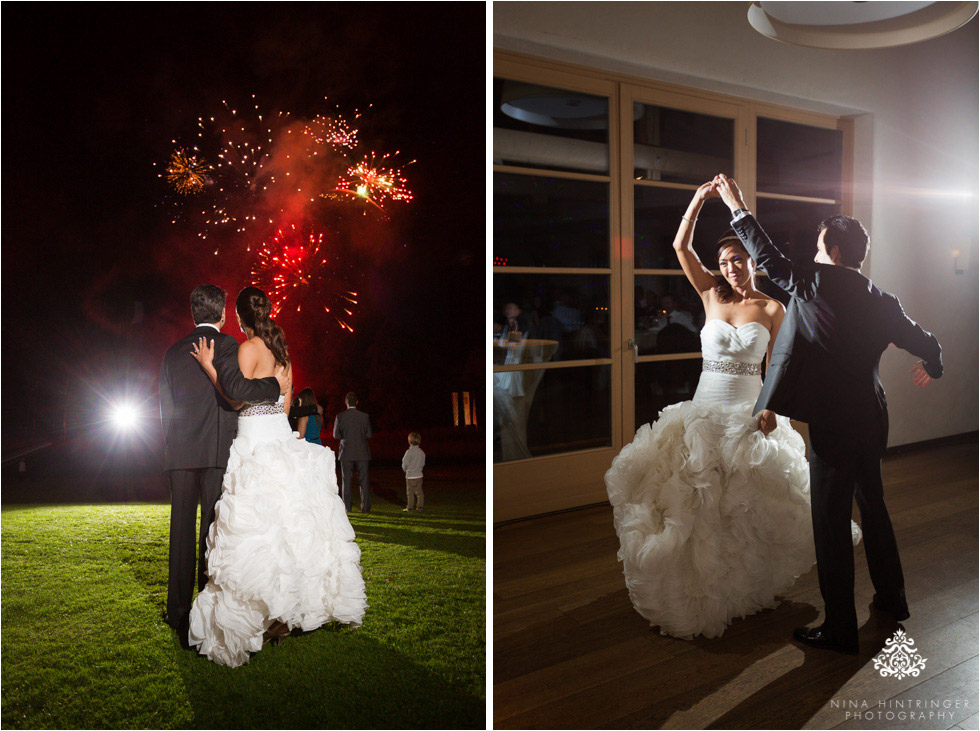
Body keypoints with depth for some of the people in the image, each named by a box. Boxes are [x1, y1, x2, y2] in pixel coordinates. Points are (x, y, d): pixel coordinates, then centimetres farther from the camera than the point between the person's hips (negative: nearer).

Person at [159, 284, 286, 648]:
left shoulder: (173, 352, 13)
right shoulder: (225, 344, -4)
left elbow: (166, 405, 15)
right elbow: (236, 387, -20)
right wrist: (275, 385, -8)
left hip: (179, 453, 5)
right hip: (216, 451, -5)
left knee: (182, 529, 9)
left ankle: (179, 611, 13)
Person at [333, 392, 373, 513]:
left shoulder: (339, 417, -6)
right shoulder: (365, 416, -5)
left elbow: (336, 435, -3)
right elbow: (369, 435, -2)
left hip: (346, 453, 0)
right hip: (362, 453, 0)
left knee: (347, 480, 7)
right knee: (364, 480, 6)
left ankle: (347, 506, 8)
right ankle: (365, 507, 6)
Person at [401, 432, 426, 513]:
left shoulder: (409, 452, -16)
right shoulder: (421, 452, 2)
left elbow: (405, 464, -13)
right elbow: (423, 464, 9)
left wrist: (405, 470, 6)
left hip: (410, 476, -6)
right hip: (419, 475, 6)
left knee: (410, 492, 2)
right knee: (419, 491, 12)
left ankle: (409, 507, 7)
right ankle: (420, 506, 15)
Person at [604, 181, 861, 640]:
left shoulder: (772, 309, 2)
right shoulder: (712, 297, 5)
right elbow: (680, 246, -3)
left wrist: (770, 406, -16)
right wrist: (699, 199, -11)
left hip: (750, 414, -1)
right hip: (704, 412, 1)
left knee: (749, 505, 3)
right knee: (695, 501, 1)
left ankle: (746, 588, 22)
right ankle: (700, 591, 17)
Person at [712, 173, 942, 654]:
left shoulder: (819, 285, -11)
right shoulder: (882, 301, 7)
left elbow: (769, 259, -2)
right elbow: (926, 344, 15)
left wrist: (738, 208, 9)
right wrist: (930, 368, 39)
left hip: (833, 424, -7)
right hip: (872, 418, 8)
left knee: (831, 523, 1)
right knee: (873, 506, 24)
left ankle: (839, 629, 9)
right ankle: (892, 599, 40)